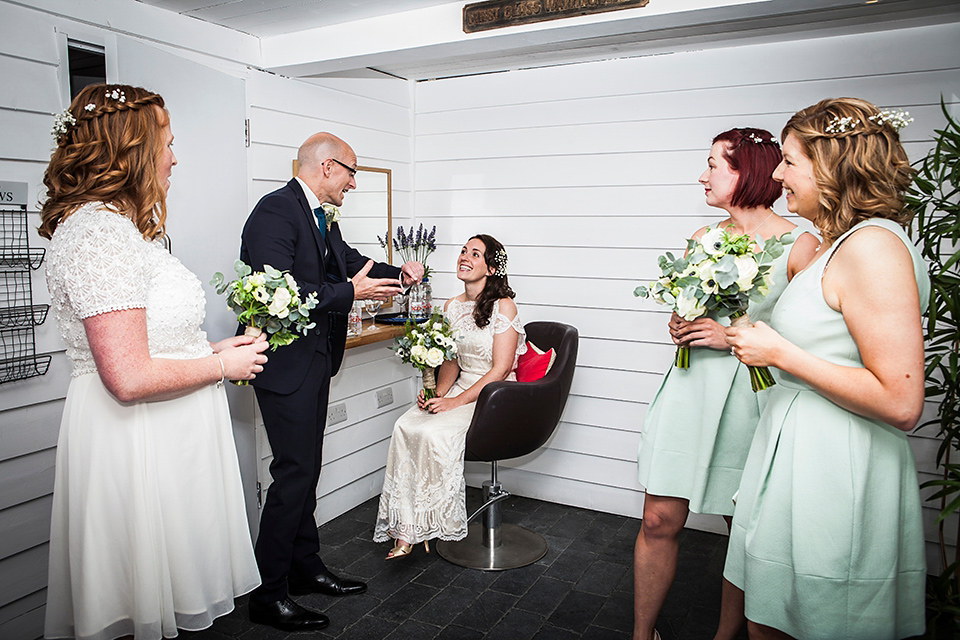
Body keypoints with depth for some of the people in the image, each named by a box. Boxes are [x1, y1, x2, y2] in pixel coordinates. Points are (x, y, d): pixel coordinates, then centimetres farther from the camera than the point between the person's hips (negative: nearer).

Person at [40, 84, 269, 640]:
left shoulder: (124, 228, 12)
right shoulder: (100, 232, -21)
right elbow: (129, 377, -27)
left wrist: (210, 348, 8)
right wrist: (224, 365, -14)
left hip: (162, 433, 10)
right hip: (136, 442, -10)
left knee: (162, 585, 22)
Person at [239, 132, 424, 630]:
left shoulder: (321, 220, 12)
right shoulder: (276, 210, -16)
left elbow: (349, 262, 23)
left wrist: (397, 273, 4)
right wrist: (350, 292, -22)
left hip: (315, 362, 10)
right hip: (287, 363, -10)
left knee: (306, 470, 17)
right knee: (294, 472, -5)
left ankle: (306, 569, 31)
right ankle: (267, 595, 10)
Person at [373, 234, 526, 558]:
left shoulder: (503, 306, -10)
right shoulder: (452, 307, 10)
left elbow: (501, 369, -15)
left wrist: (457, 401, -20)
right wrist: (437, 392, -5)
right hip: (460, 388, 6)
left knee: (435, 434, -28)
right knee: (405, 426, -20)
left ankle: (434, 527, -8)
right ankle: (407, 530, -17)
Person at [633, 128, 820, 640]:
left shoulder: (799, 245, -7)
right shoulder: (701, 239, 10)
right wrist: (679, 328, 0)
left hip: (753, 396, -4)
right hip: (691, 387, 4)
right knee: (659, 520, 5)